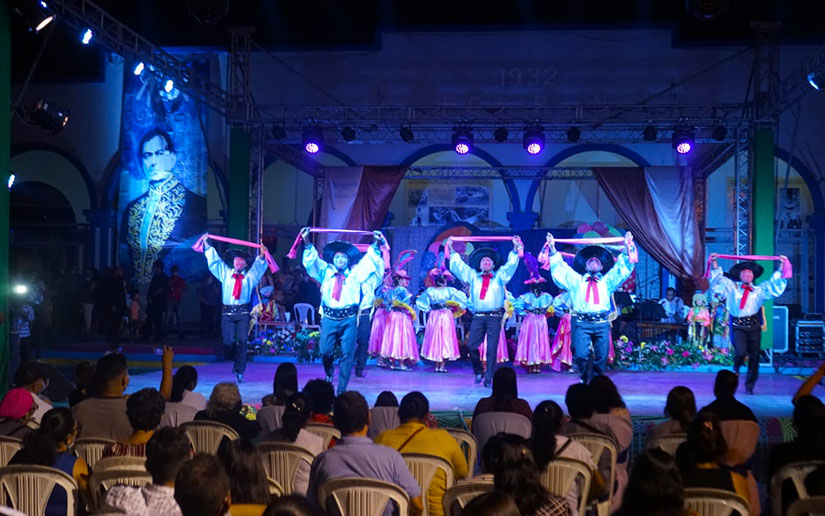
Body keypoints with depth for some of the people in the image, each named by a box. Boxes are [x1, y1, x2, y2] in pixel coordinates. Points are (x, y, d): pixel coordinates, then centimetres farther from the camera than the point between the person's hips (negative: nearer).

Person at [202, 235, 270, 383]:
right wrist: (207, 245, 9)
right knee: (228, 342, -5)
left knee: (242, 341, -8)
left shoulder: (249, 276, 13)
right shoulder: (225, 273, 16)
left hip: (243, 313, -1)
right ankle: (237, 362, 21)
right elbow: (214, 261, 14)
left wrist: (261, 256, -17)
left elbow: (258, 267, 0)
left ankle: (240, 371, -2)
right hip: (227, 312, 1)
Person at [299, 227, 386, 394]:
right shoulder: (326, 272, 13)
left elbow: (369, 259, 8)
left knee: (348, 354, -3)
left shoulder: (356, 273, 12)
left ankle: (342, 389, 4)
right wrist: (307, 242, -4)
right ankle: (329, 373, 30)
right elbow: (313, 260, 7)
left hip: (349, 319, 0)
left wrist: (376, 244, -4)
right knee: (325, 351, -3)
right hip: (329, 317, 0)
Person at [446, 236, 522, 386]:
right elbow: (458, 265, 16)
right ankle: (478, 372, 16)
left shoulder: (500, 276, 15)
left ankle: (489, 379, 0)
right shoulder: (473, 276, 17)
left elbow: (511, 265, 6)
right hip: (478, 316, 1)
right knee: (472, 346, -6)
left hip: (494, 317, -1)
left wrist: (515, 249, -5)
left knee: (492, 348, -5)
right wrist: (451, 249, 13)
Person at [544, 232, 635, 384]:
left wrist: (627, 249, 4)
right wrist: (552, 249, 4)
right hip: (581, 323, -1)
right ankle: (586, 380, 10)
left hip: (602, 323, 2)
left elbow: (622, 268, 15)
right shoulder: (576, 280, 19)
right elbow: (560, 269, 12)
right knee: (582, 356, -14)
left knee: (601, 358, -3)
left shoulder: (607, 281, 22)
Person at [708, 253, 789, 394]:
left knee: (754, 357, 1)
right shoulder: (732, 288, 12)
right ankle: (736, 368, 15)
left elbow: (775, 282, 16)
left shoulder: (759, 290, 16)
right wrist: (714, 262, 3)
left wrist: (782, 264, 11)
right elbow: (718, 279, 9)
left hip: (754, 326, 2)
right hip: (738, 326, -2)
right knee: (741, 352, -21)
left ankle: (749, 386, 14)